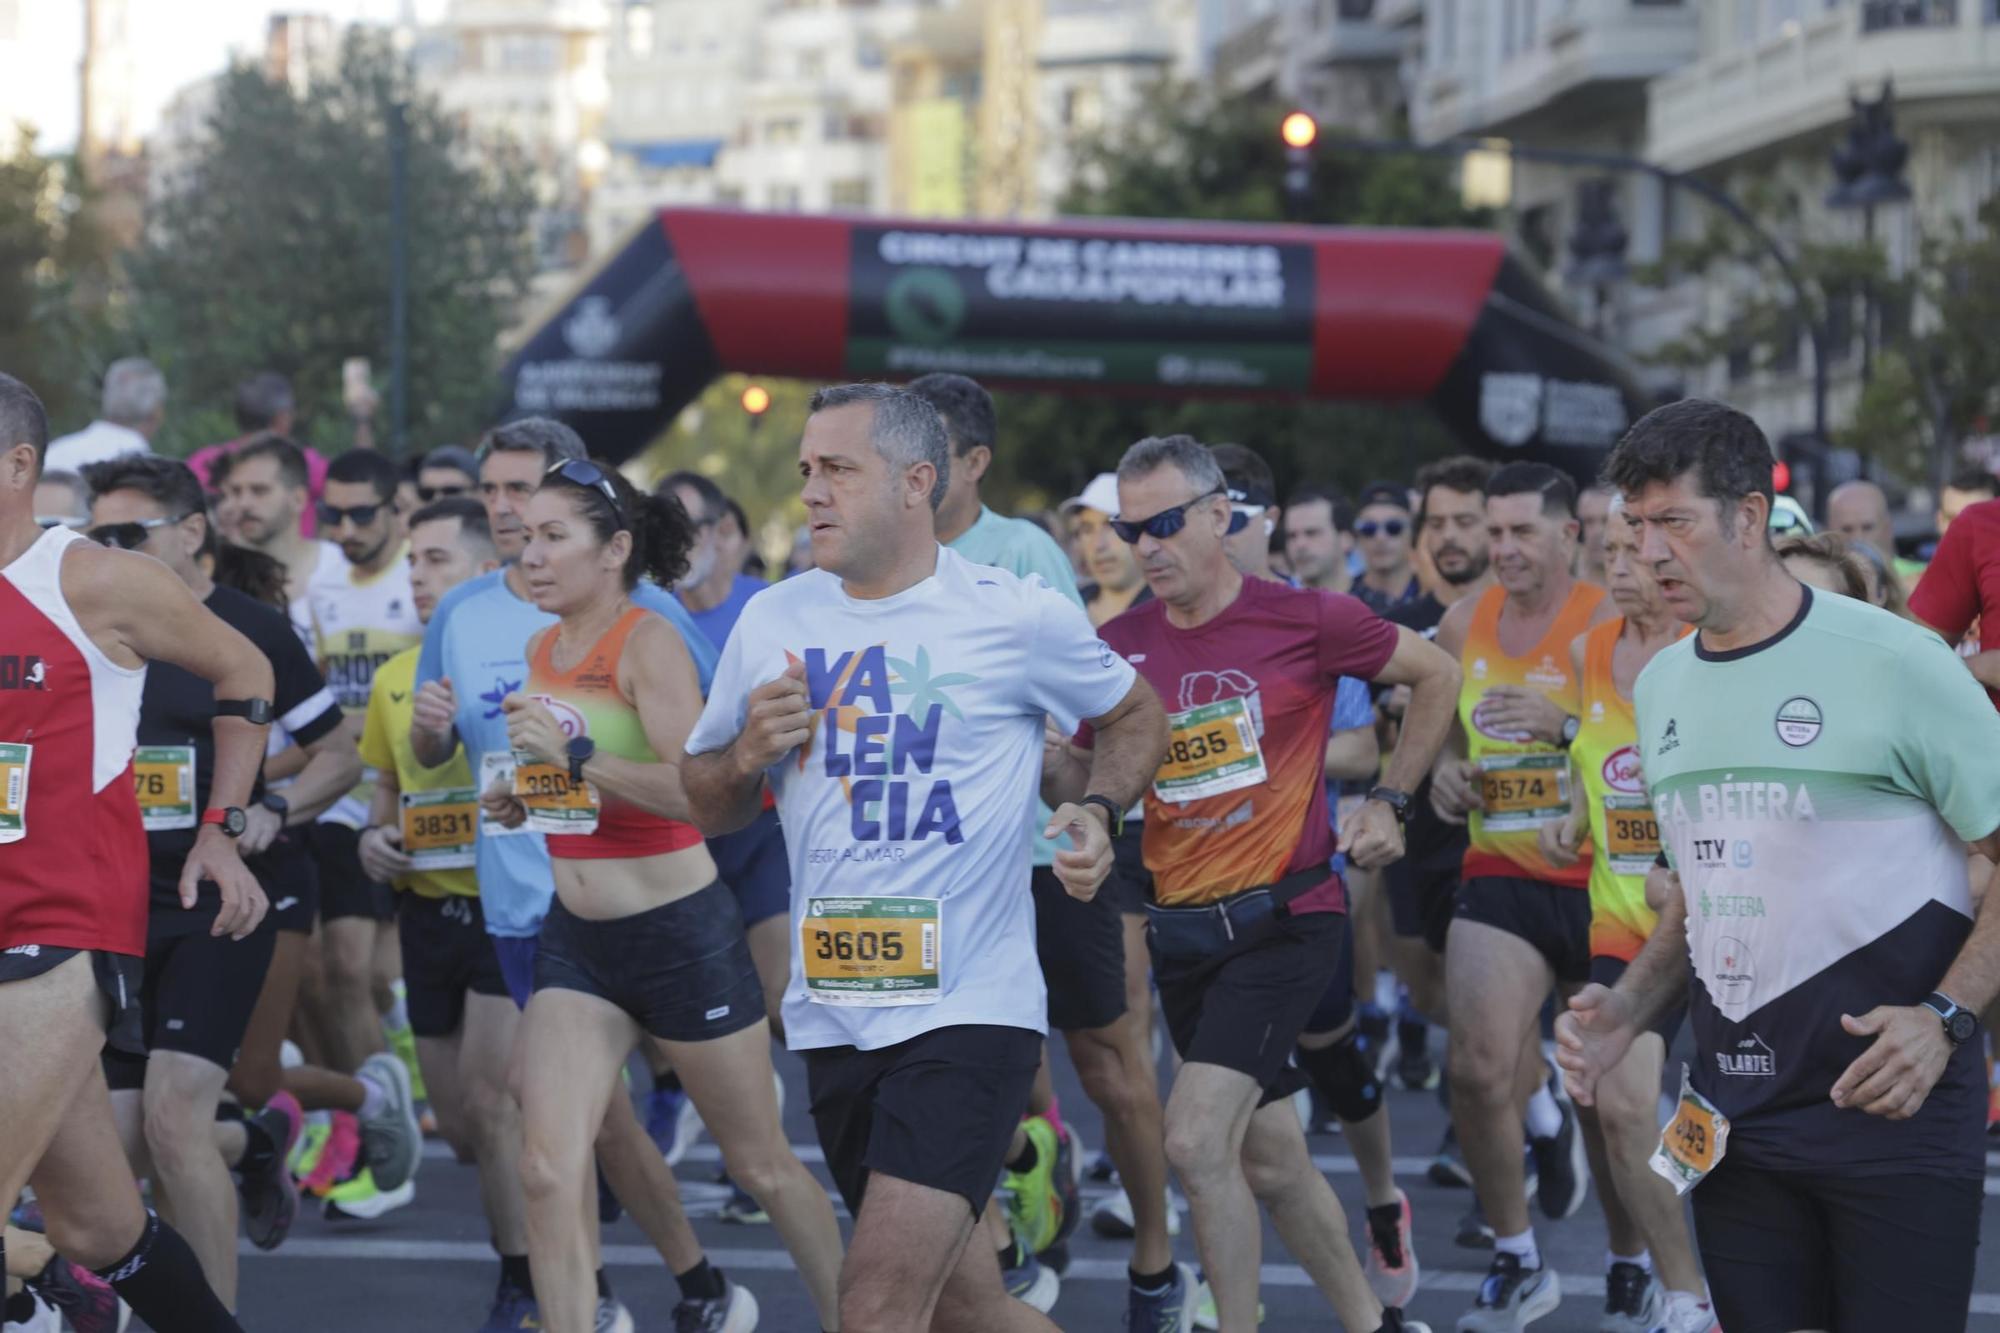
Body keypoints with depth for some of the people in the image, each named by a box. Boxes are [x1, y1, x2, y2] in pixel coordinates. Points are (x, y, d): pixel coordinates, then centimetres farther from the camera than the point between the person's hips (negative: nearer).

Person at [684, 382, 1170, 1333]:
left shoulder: (1019, 618, -5)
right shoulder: (773, 623, 6)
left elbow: (1136, 717, 12)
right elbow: (706, 807, 15)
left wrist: (1098, 810, -6)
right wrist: (747, 753, -6)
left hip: (970, 1008, -5)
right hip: (832, 1020, 5)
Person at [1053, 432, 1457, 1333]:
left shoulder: (1306, 621, -8)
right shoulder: (1120, 647, 2)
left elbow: (1436, 677, 7)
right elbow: (1076, 780, 9)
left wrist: (1388, 799, 3)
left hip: (1284, 920, -5)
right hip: (1182, 926, 5)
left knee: (1196, 1141, -20)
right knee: (1266, 1158, 15)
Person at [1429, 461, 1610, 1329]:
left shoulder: (1611, 625, -11)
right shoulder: (1463, 627, 6)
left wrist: (1563, 723, -28)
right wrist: (1444, 769, 2)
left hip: (1602, 877, -3)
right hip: (1501, 874, 4)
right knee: (1477, 1067, -10)